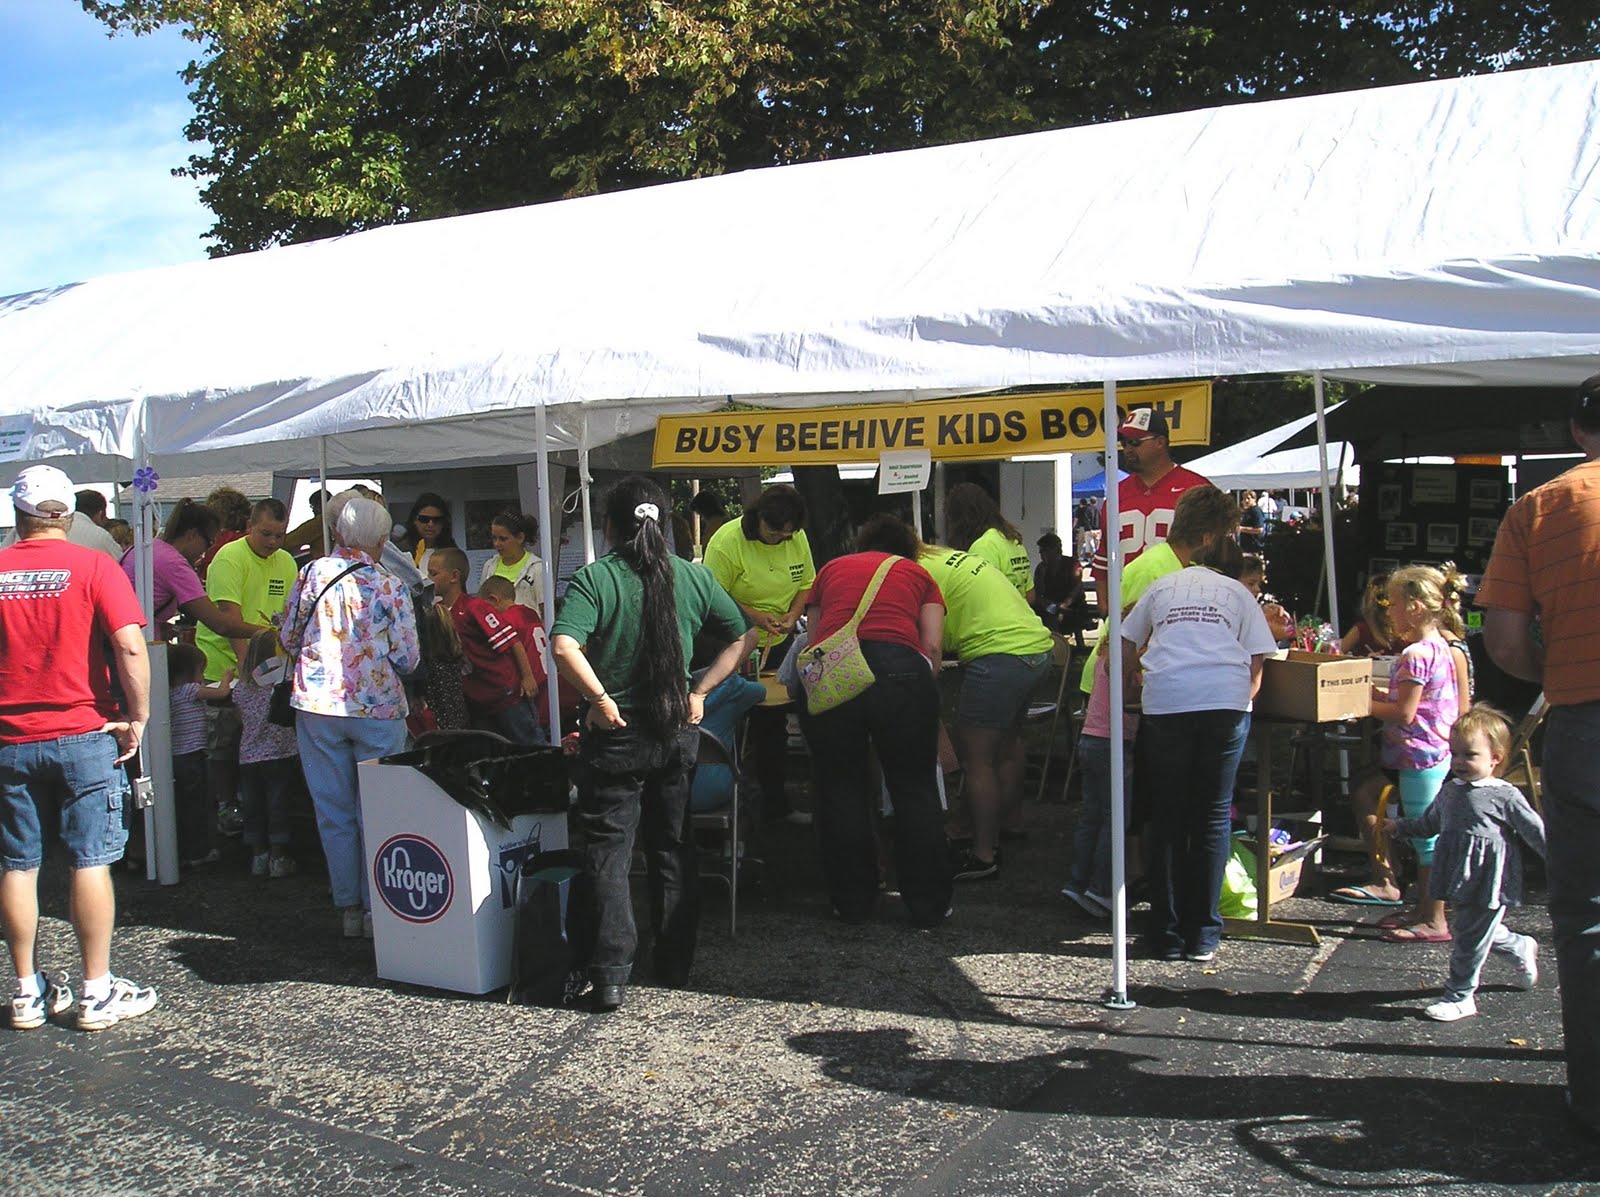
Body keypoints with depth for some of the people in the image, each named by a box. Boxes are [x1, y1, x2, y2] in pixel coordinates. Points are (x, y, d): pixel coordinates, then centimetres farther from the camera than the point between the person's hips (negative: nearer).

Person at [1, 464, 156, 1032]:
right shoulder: (93, 567, -7)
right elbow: (130, 646, -18)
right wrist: (137, 717, -9)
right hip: (83, 735, -3)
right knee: (90, 860, 2)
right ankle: (98, 992, 8)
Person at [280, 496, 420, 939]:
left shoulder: (311, 574, 0)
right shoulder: (390, 587, -6)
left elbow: (288, 640, 8)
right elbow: (407, 658, -6)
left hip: (318, 705, 2)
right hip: (378, 708, -2)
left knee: (333, 812, 9)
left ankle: (348, 908, 14)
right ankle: (376, 908, 7)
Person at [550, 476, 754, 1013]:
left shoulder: (594, 577, -11)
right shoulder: (694, 576, 1)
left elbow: (564, 648, -26)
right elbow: (743, 637, 7)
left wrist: (601, 700, -16)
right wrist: (699, 692, 6)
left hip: (616, 735, -4)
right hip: (677, 731, 4)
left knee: (608, 853, 5)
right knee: (674, 848, 17)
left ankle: (612, 974, 1)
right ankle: (675, 964, 25)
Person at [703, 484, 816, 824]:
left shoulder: (797, 539, -1)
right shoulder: (727, 542, -19)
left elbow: (806, 584, 9)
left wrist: (792, 616, -9)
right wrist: (755, 617, -27)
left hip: (777, 644, 6)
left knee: (774, 723, 14)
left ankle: (776, 805, 25)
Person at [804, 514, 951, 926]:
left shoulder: (832, 568, 29)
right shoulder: (918, 575, 24)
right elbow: (932, 648, 11)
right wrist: (923, 689, 24)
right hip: (899, 667, -1)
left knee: (840, 789, 14)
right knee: (914, 788, 11)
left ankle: (852, 902, 22)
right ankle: (928, 905, 18)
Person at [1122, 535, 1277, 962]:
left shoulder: (1163, 585, 25)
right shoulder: (1241, 594, 23)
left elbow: (1127, 650, 23)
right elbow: (1256, 664, 13)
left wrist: (1134, 688, 39)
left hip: (1166, 700, 0)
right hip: (1226, 701, 0)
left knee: (1167, 817, 9)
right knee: (1212, 815, 8)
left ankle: (1167, 935, 12)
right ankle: (1202, 936, 12)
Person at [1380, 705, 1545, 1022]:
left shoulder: (1505, 796, -11)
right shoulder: (1449, 790, 8)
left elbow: (1536, 832, -6)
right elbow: (1430, 823, 24)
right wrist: (1398, 827, 21)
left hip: (1490, 881, -7)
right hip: (1460, 879, 7)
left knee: (1470, 938, -1)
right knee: (1475, 930, 19)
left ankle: (1459, 996, 11)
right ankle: (1521, 949, 47)